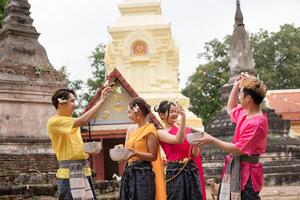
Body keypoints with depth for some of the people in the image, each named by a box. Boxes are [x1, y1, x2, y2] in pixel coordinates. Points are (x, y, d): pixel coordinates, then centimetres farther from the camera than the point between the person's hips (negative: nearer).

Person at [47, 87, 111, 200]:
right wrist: (101, 100, -16)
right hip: (69, 172, -8)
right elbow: (83, 121, -22)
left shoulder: (72, 121, 18)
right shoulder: (54, 122, -10)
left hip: (83, 171, 8)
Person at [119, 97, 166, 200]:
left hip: (144, 173, -7)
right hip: (129, 173, 7)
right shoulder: (130, 129, 12)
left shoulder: (149, 130, -9)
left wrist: (136, 153, -23)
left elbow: (153, 156, -12)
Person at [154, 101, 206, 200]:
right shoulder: (161, 133, -1)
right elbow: (178, 140, -20)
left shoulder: (187, 130, 12)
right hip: (175, 173, -4)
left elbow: (195, 154, 11)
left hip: (192, 171, 4)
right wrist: (183, 117, -26)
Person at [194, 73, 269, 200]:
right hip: (235, 167, 9)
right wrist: (236, 86, 16)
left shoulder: (257, 123, -22)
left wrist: (212, 141, -19)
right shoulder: (245, 113, 5)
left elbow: (239, 149, -22)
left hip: (246, 171, -9)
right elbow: (230, 110, 27)